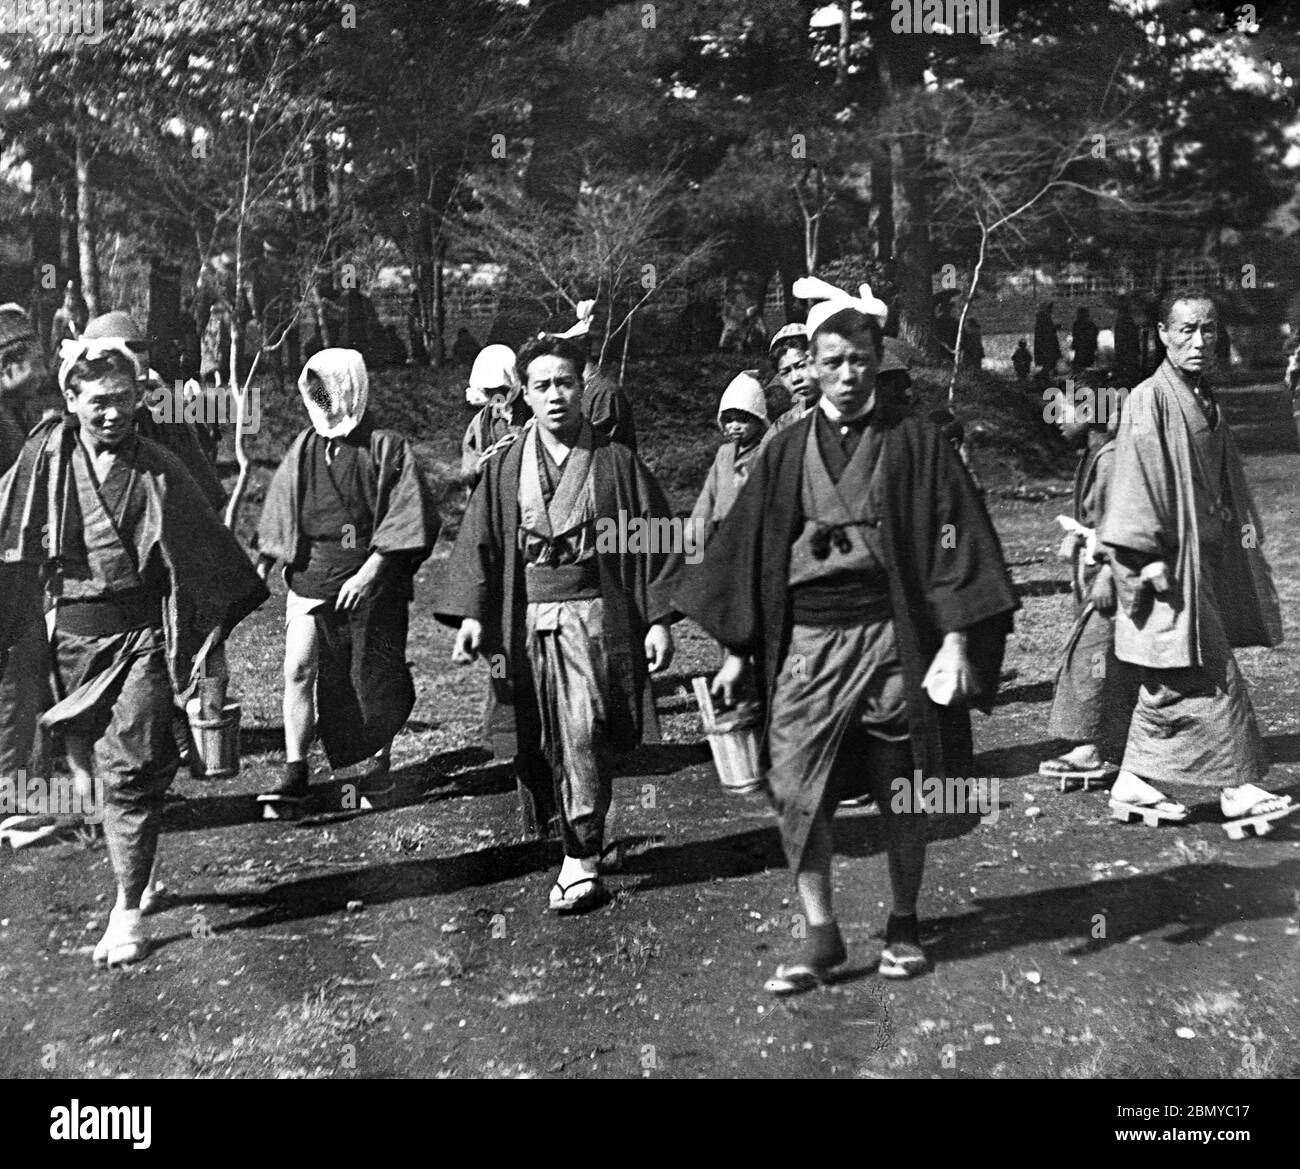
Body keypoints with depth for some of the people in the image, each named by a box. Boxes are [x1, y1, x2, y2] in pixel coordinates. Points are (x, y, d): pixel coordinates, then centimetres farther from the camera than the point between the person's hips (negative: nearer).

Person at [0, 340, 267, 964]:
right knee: (88, 756, 14)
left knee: (133, 767, -4)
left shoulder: (156, 469, -4)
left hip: (142, 632, -3)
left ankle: (127, 908, 5)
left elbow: (205, 553, 1)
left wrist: (212, 639, 0)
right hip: (72, 632, 3)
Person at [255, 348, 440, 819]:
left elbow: (406, 518, -11)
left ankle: (378, 769, 24)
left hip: (370, 581, -3)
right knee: (298, 669, -6)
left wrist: (371, 570, -18)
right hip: (309, 577, 4)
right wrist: (261, 566, 4)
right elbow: (279, 515, 14)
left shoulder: (386, 448, -6)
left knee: (374, 679, 6)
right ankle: (294, 777, 0)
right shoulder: (305, 447, 8)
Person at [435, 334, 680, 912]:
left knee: (583, 736, -11)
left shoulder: (615, 461, 2)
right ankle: (578, 843, 26)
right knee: (541, 744, 8)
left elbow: (656, 541, 2)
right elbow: (478, 543, 6)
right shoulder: (504, 468, 8)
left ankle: (581, 861, -3)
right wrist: (469, 614, -6)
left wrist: (659, 618, -4)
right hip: (525, 621, 3)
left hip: (594, 615, -3)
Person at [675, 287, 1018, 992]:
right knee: (794, 793, -5)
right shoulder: (785, 453, 8)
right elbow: (747, 549, 10)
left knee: (903, 798, 9)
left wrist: (956, 640, -11)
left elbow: (954, 539, -2)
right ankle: (820, 934, 9)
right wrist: (736, 654, 7)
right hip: (804, 643, 2)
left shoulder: (914, 444, 1)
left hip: (892, 640, -2)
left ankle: (904, 923, 27)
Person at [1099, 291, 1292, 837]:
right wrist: (1148, 556, -20)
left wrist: (1244, 541, 14)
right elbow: (1137, 484, -16)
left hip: (1206, 559, 9)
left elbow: (1227, 489, 21)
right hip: (1170, 563, -9)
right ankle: (1236, 790, 2)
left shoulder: (1208, 405, 14)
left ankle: (1135, 783, 19)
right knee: (1208, 679, -6)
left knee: (1168, 684, 11)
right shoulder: (1149, 401, -11)